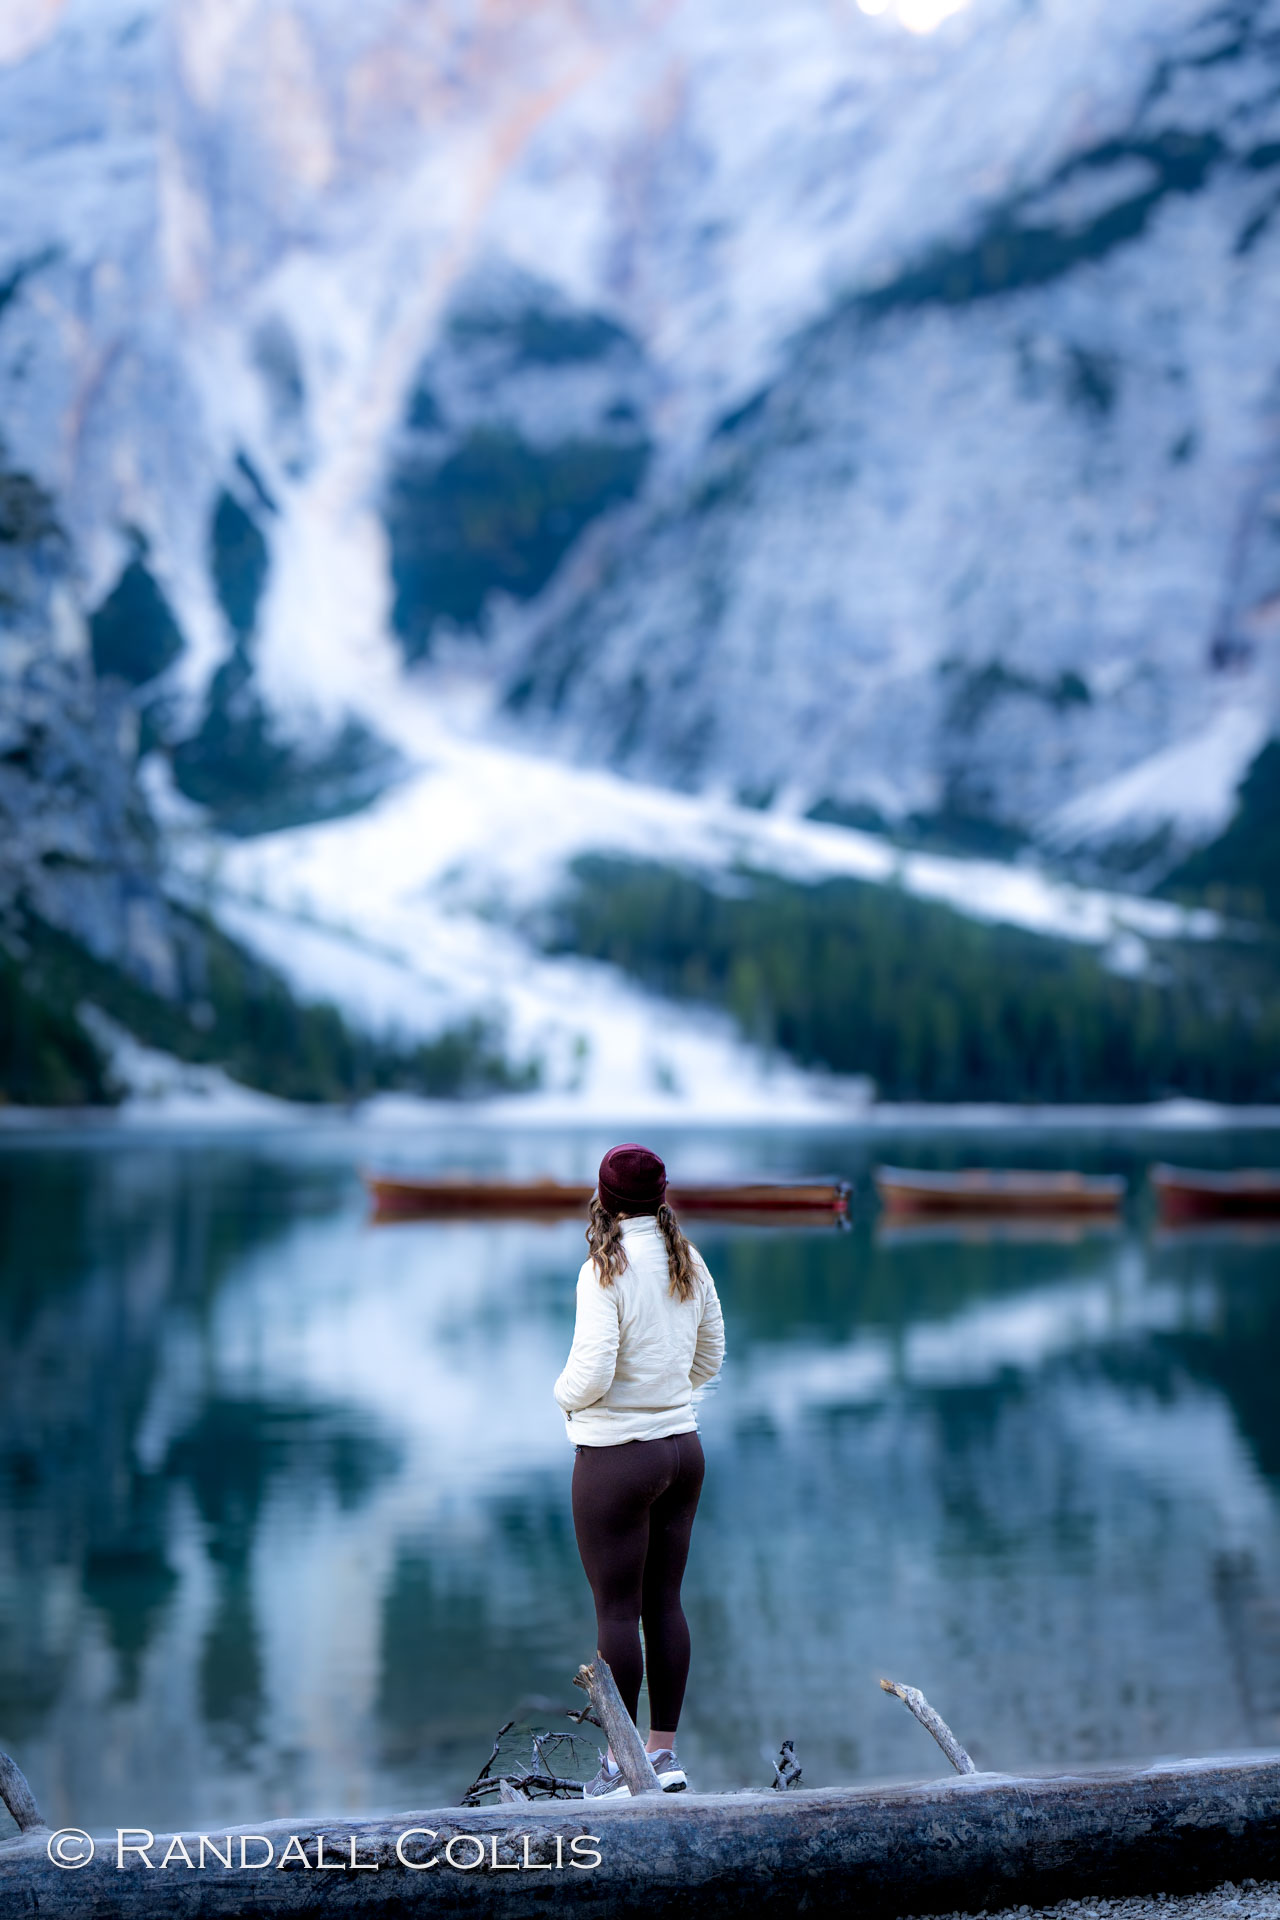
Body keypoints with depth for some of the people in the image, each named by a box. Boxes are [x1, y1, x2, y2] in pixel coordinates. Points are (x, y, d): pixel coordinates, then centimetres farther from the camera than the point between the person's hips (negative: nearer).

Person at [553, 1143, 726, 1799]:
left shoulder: (606, 1270, -17)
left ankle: (621, 1764, 8)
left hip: (615, 1459, -7)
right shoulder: (690, 1265, 4)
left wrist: (564, 1393, 0)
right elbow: (709, 1360, 14)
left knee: (616, 1609, 2)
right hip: (682, 1448, 7)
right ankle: (665, 1753, 19)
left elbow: (592, 1373, -21)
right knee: (665, 1603, 12)